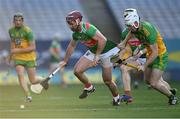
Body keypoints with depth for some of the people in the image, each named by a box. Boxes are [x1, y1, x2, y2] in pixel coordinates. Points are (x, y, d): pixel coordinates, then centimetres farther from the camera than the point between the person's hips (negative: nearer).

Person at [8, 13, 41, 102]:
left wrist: (18, 50, -25)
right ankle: (28, 95, -19)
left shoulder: (27, 31, -17)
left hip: (29, 58, -4)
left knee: (33, 81, 2)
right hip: (18, 58, 4)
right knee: (20, 75, -21)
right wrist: (11, 54, 19)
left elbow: (33, 47, -20)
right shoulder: (11, 30, 2)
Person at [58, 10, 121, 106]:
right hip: (93, 52, 7)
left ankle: (116, 97, 25)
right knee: (77, 70, -9)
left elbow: (102, 40, -37)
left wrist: (97, 56, -33)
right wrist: (65, 61, 20)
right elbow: (72, 46, 16)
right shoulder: (75, 34, -3)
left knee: (107, 81, -3)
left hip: (106, 52, -7)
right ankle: (88, 87, 16)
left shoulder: (88, 29, -31)